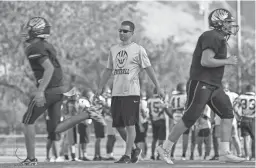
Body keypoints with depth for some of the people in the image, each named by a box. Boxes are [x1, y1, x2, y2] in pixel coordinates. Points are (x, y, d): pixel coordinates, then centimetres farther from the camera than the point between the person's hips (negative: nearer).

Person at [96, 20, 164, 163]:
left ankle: (128, 155, -2)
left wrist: (158, 87, -6)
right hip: (116, 93, 6)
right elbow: (108, 70, 23)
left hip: (131, 92, -6)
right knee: (118, 125, 7)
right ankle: (134, 149, 25)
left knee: (130, 124, -7)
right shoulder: (114, 49, 15)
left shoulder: (138, 50, -2)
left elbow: (149, 69, -3)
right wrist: (101, 87, 20)